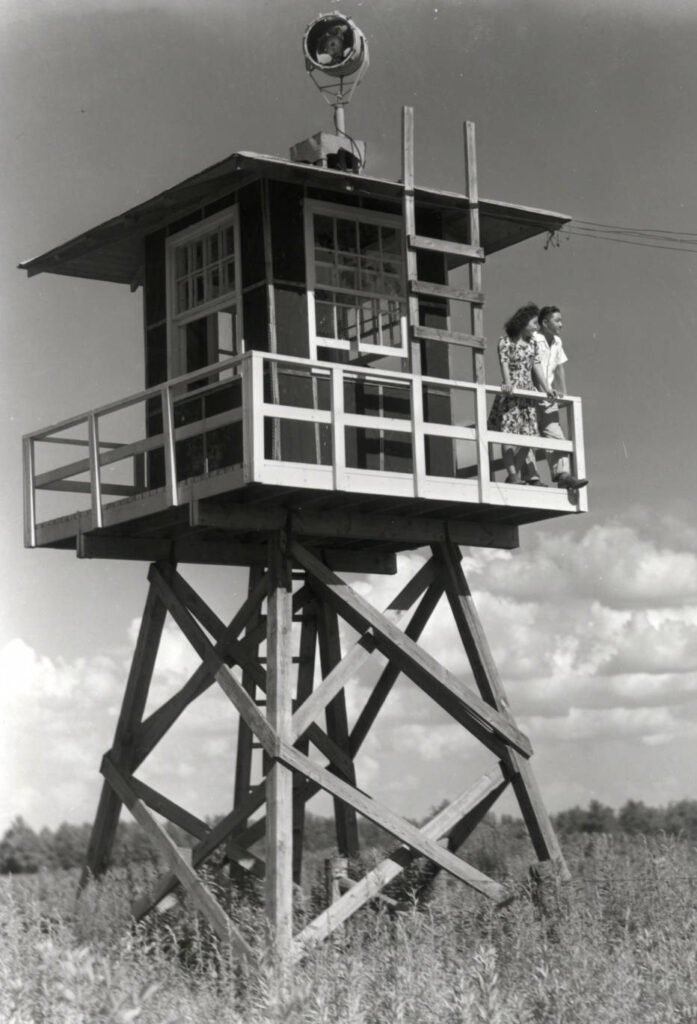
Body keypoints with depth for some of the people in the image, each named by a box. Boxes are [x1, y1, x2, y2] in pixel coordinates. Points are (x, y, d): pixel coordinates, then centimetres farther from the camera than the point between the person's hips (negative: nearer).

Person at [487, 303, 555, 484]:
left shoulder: (532, 343, 15)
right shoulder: (506, 342, -4)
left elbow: (536, 366, 12)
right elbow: (504, 363, -15)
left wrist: (546, 387, 4)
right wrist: (508, 383, -30)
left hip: (528, 391, 6)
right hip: (511, 392, -6)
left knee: (527, 435, 2)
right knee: (509, 433, -8)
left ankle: (517, 474, 9)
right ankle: (512, 474, -8)